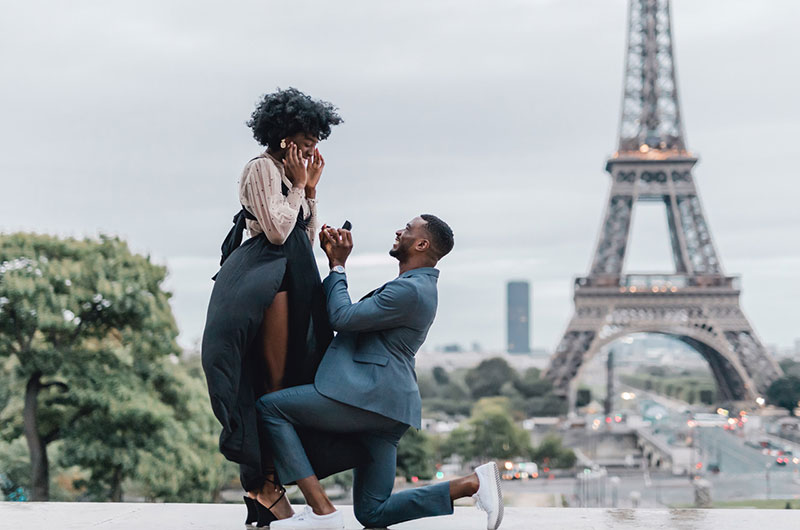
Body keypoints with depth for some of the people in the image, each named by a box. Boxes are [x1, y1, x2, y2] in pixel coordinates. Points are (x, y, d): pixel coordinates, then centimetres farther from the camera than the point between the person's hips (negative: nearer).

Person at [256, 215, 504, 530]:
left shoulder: (410, 290, -13)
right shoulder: (419, 287, 21)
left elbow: (342, 317, -12)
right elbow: (349, 316, 24)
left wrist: (338, 266, 1)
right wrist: (335, 262, 19)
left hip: (369, 395, -11)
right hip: (385, 409, 11)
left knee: (269, 407, -6)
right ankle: (473, 483, 1)